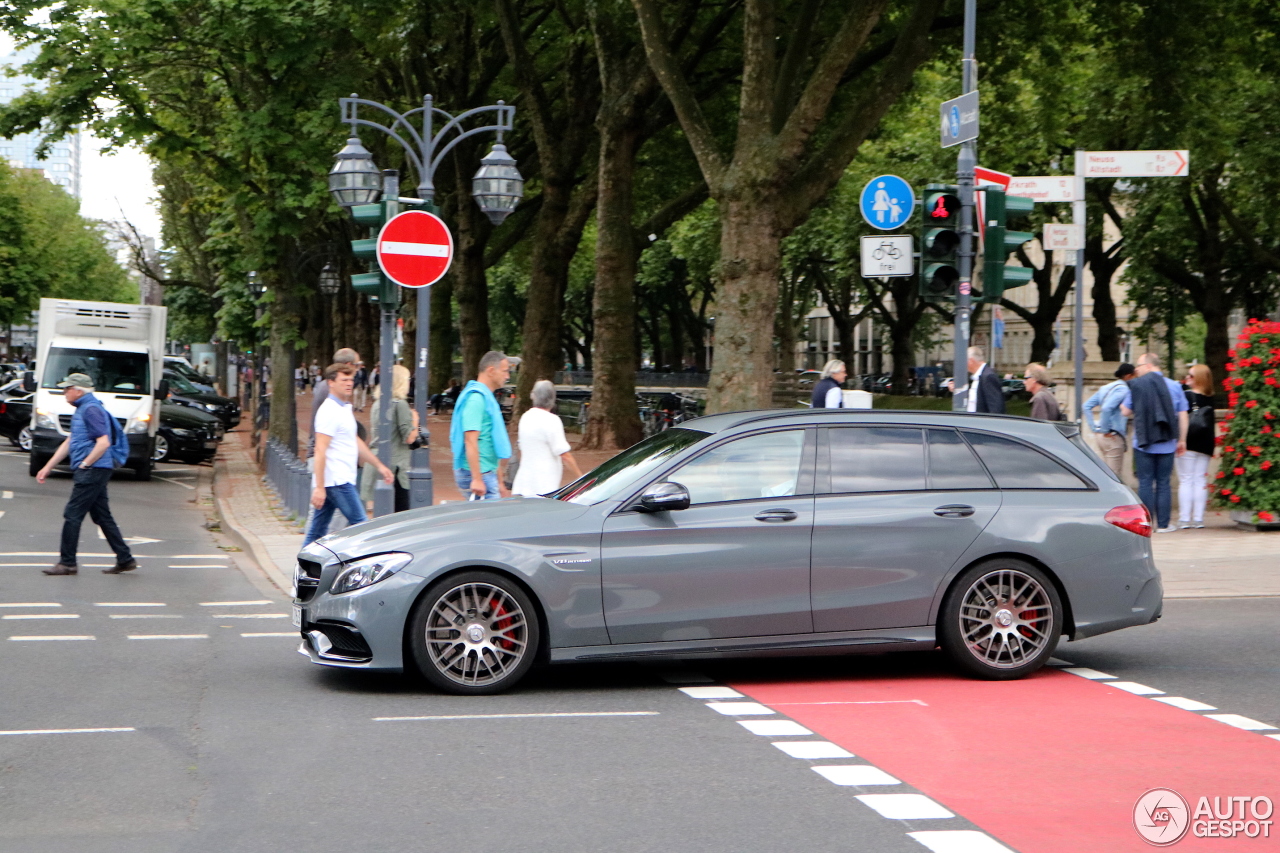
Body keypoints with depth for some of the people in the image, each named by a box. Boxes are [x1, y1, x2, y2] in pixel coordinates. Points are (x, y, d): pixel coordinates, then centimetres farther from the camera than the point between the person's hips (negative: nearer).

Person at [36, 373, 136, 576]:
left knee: (72, 515, -7)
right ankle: (125, 559, 13)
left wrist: (84, 465, -16)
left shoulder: (91, 410, -13)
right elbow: (69, 443, 26)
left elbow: (103, 443, -22)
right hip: (94, 473, 10)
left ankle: (67, 563, -2)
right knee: (102, 517, 11)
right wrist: (48, 467, 25)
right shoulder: (82, 410, 19)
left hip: (93, 470, -10)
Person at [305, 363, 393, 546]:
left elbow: (356, 442, 28)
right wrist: (319, 487, -24)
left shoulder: (345, 408, 17)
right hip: (337, 481, -9)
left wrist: (379, 465, 28)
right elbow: (320, 451, -19)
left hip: (342, 480, 9)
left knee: (317, 531, 8)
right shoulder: (329, 411, -14)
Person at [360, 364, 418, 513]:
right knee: (400, 513, -5)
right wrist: (415, 420, 2)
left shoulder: (377, 404, 13)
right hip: (395, 464, -8)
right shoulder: (400, 404, -11)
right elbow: (409, 438, -15)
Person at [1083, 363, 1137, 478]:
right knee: (1115, 475, -5)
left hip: (1099, 435, 9)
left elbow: (1087, 406, 15)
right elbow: (1107, 408, -27)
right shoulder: (1122, 389, -13)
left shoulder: (1105, 388, 15)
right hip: (1113, 436, -9)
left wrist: (1094, 427, 12)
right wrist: (1105, 430, -18)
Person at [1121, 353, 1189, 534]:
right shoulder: (1174, 386, 2)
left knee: (1145, 483, 3)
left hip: (1143, 444, -2)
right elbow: (1183, 416, 3)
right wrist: (1182, 440, 11)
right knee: (1163, 483, 6)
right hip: (1166, 445, 2)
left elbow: (1126, 412, 1)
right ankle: (1163, 524, 6)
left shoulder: (1136, 385, -4)